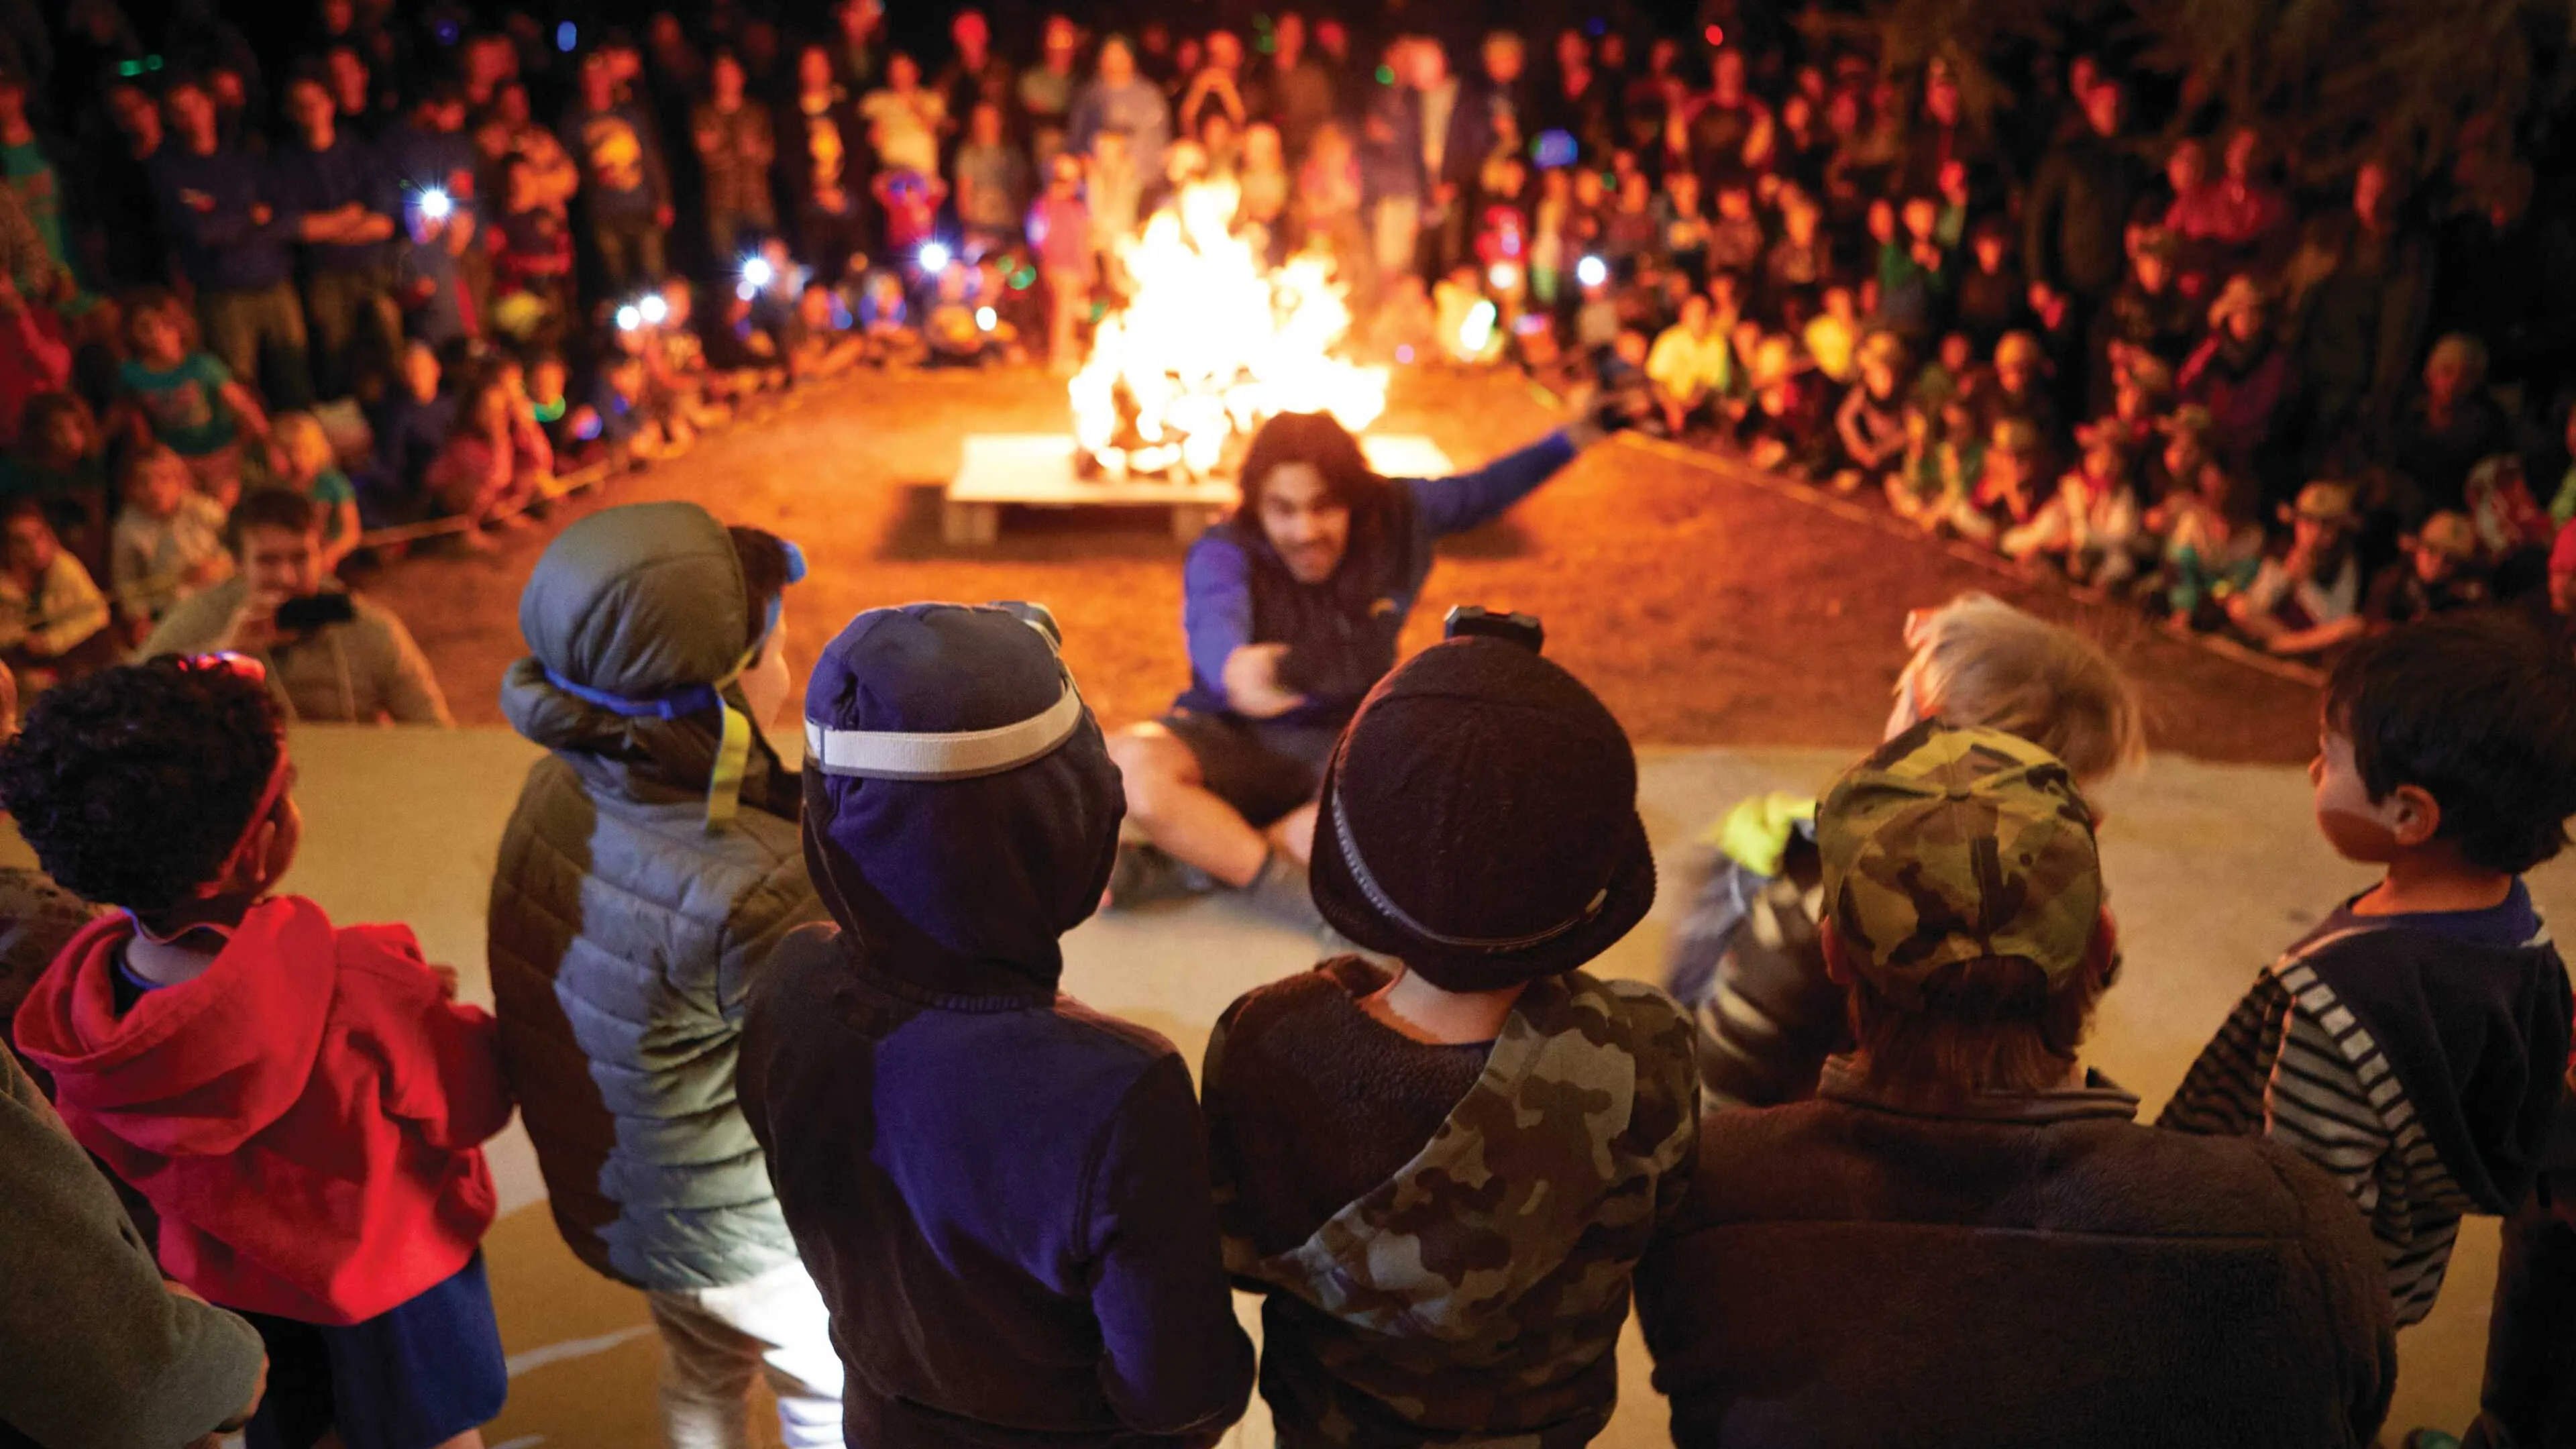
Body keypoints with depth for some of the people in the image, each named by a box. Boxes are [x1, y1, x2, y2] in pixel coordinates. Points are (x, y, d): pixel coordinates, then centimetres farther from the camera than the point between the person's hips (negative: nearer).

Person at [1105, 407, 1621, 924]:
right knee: (1131, 768, -37)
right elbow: (1215, 620, -44)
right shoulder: (1224, 554, -21)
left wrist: (1574, 437, 3)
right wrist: (1234, 667, -67)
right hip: (1229, 737, -3)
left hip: (1338, 745, 3)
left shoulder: (1396, 517, -7)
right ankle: (1292, 889, -25)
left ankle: (1180, 866, -25)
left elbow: (1482, 492, 12)